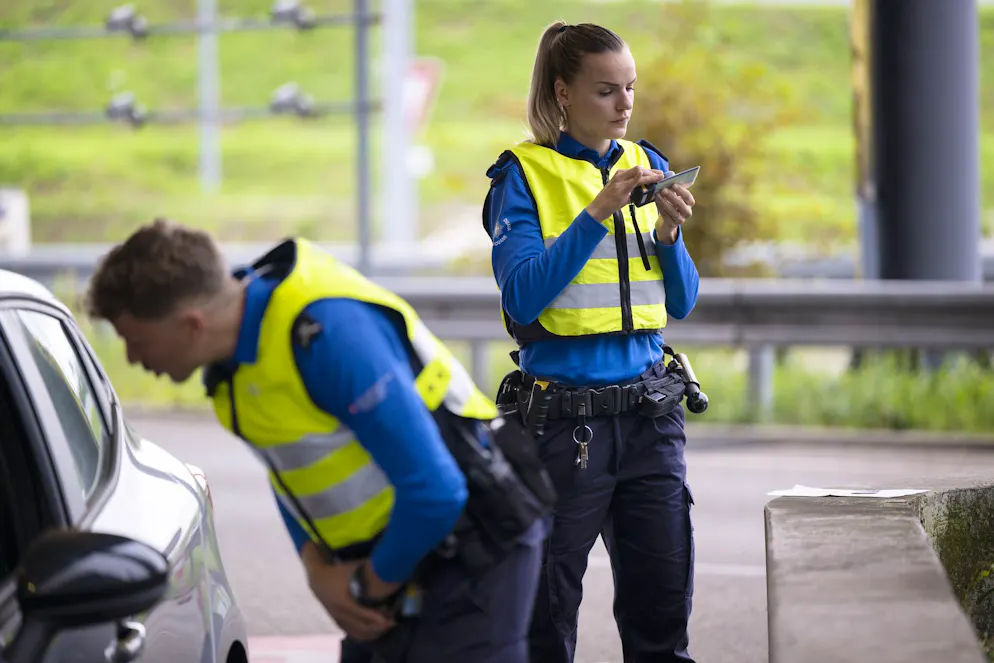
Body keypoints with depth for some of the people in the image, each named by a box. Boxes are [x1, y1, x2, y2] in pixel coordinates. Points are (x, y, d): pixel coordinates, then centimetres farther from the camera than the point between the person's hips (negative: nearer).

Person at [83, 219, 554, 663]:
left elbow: (434, 492, -31)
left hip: (474, 557, -9)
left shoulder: (329, 333, -29)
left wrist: (370, 586, -14)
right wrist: (318, 569, 0)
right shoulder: (234, 350, 0)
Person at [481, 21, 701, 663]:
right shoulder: (524, 175, -3)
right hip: (563, 414, -4)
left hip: (649, 416, 4)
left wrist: (668, 236, -8)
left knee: (664, 610, 5)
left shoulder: (648, 168, 11)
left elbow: (681, 303, 11)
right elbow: (522, 296, -15)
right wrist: (597, 215, -20)